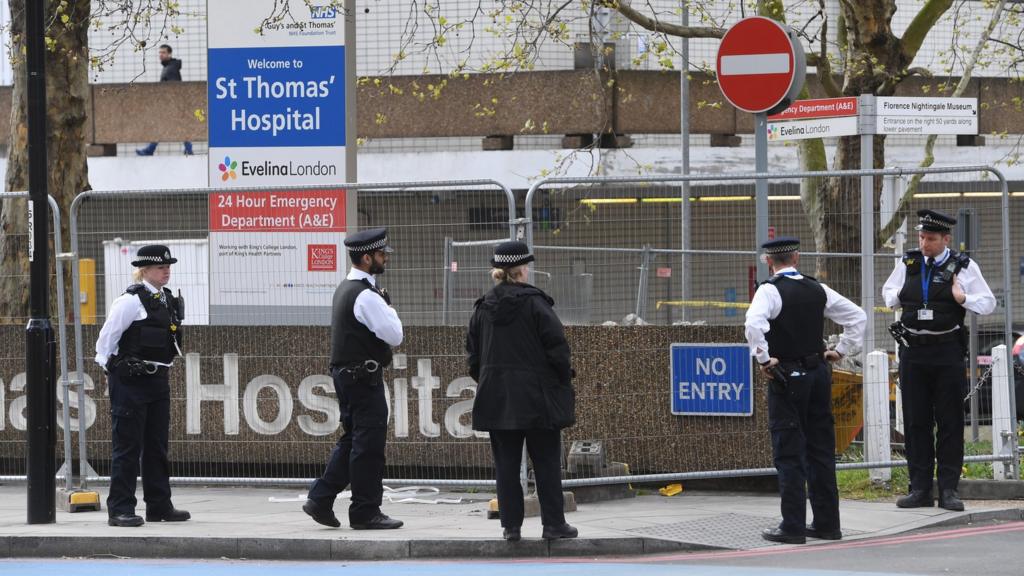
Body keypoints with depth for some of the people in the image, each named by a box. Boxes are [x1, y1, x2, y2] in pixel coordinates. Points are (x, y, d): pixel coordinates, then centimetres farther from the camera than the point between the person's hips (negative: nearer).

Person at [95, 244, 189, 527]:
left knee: (157, 445, 12)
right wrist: (110, 368, -6)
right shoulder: (131, 300, -13)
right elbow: (106, 339, -10)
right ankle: (120, 509, -2)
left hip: (157, 380, 8)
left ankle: (159, 506, 19)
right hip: (130, 383, -8)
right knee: (127, 446, -5)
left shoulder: (168, 300, 12)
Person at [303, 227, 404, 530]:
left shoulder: (345, 289, 14)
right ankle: (366, 512, -1)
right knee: (369, 442, -4)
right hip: (364, 377, -10)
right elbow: (394, 335, -17)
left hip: (345, 373, 10)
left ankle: (320, 499, 14)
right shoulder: (366, 296, -18)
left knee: (352, 439, 16)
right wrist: (390, 310, -1)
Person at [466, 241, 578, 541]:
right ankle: (553, 524, 4)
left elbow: (473, 355, 9)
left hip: (496, 398, 4)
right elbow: (557, 348, -10)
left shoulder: (483, 308, 5)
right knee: (546, 462, 3)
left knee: (506, 464, 7)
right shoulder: (534, 303, -10)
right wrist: (564, 382, 1)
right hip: (537, 398, -4)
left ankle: (511, 525, 5)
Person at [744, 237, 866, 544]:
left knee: (789, 454, -3)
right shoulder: (818, 290, 8)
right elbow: (857, 316, 14)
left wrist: (764, 359, -17)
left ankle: (793, 527, -3)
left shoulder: (770, 291, -11)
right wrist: (841, 351, 15)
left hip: (786, 379, -6)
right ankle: (827, 522, 14)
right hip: (819, 374, 6)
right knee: (821, 450, 11)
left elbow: (754, 323, -29)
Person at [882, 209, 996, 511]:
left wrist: (963, 299, -13)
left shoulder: (963, 267, 1)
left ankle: (949, 489, 3)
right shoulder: (907, 264, 9)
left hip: (947, 351, -3)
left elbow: (988, 303, 5)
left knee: (950, 421, 0)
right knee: (915, 421, 3)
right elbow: (888, 292, 25)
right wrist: (895, 298, 2)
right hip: (913, 349, 3)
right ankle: (920, 489, 8)